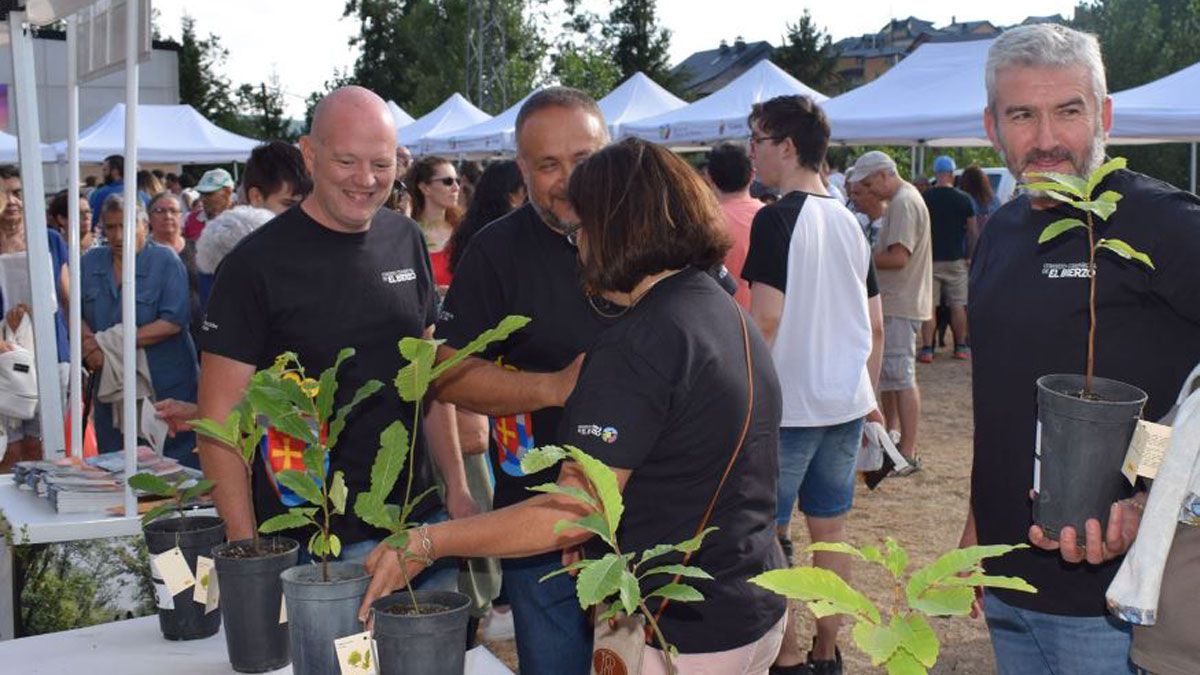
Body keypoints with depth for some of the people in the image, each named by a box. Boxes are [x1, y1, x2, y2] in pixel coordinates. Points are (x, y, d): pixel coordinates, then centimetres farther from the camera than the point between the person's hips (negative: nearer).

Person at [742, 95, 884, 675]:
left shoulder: (776, 219, -13)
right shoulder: (849, 222, 10)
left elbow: (765, 318, -20)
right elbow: (876, 326, 13)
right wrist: (868, 393, 21)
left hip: (787, 404, -7)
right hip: (846, 401, 7)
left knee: (768, 535, 6)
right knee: (830, 529, 14)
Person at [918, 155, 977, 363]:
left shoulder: (924, 198, -4)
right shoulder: (964, 199, -2)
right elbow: (973, 231, 1)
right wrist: (969, 255, 11)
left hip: (929, 259, -1)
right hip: (956, 260, 1)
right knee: (958, 305, 9)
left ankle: (927, 349, -2)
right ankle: (961, 347, 16)